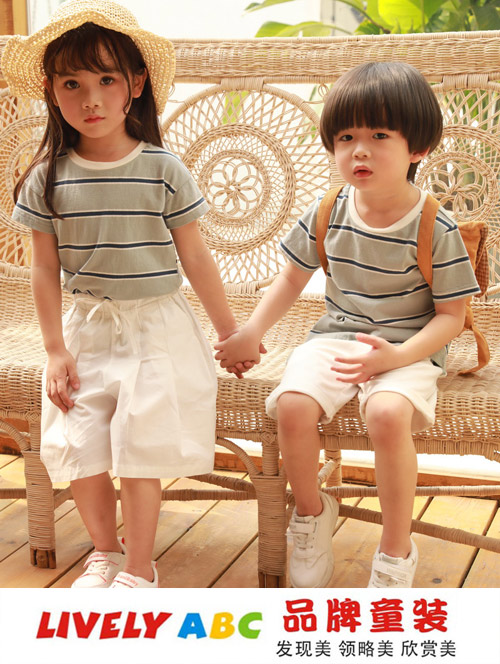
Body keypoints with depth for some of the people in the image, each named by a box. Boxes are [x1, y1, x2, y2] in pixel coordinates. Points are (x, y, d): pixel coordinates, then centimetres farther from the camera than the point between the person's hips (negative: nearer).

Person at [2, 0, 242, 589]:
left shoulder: (163, 168, -6)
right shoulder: (48, 177, -2)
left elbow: (194, 257, 1)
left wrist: (229, 331, 6)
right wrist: (56, 350, 0)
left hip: (157, 326, -2)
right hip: (86, 327, 3)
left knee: (138, 448, -6)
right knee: (78, 448, 1)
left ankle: (139, 567, 12)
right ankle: (104, 551, 26)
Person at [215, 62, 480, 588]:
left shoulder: (436, 229, -11)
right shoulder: (326, 215, 0)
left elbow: (450, 316, -7)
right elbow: (293, 278, 15)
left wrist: (396, 356, -22)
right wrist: (250, 334, 7)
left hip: (409, 350, -3)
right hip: (336, 337, 4)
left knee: (388, 413, -35)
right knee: (292, 404, -26)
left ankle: (396, 554, -13)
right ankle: (311, 513, 5)